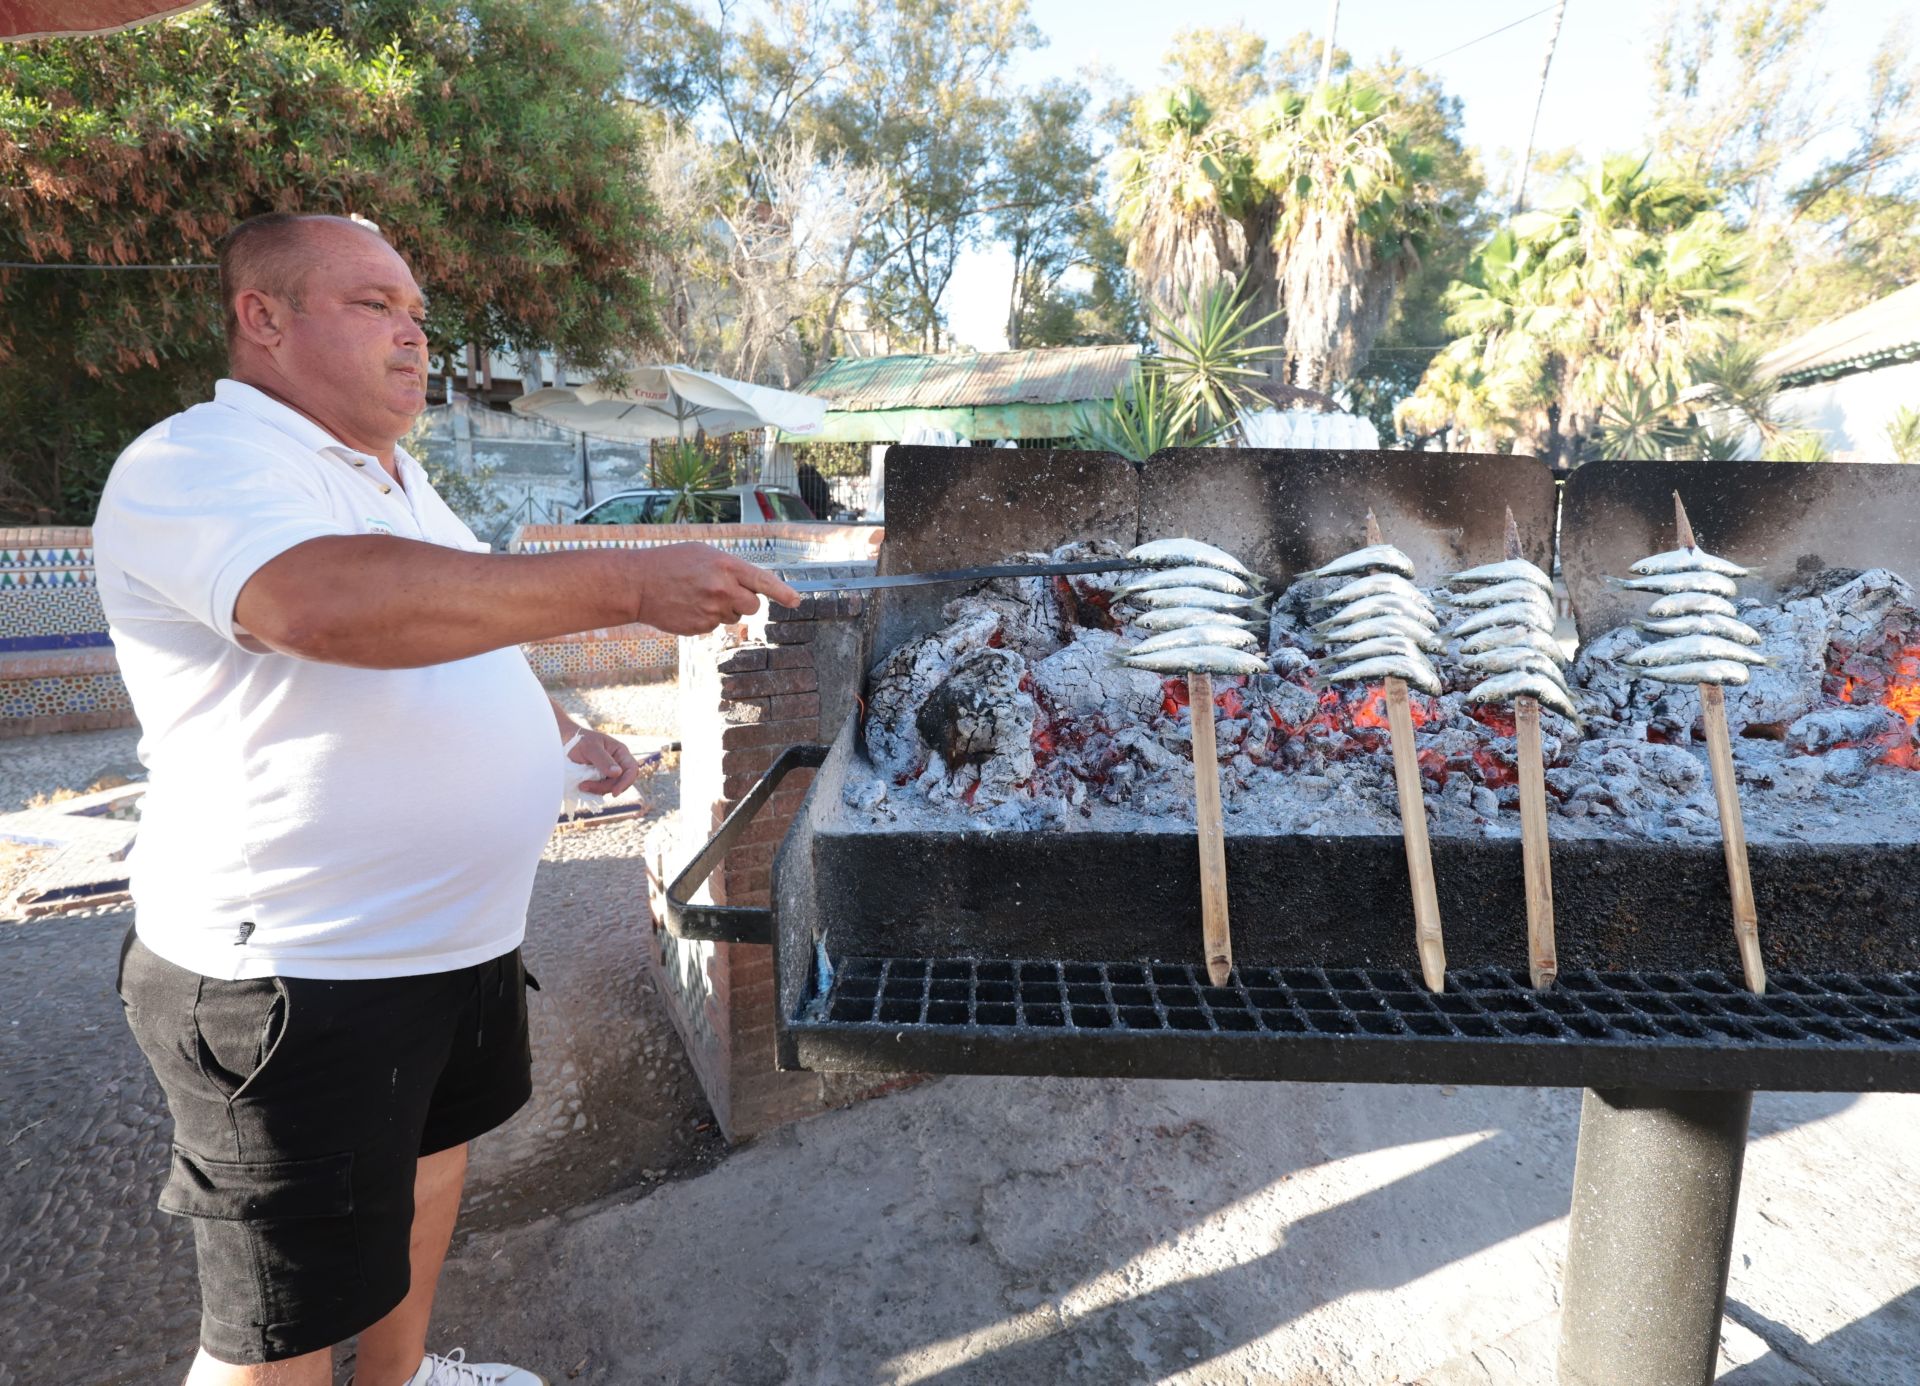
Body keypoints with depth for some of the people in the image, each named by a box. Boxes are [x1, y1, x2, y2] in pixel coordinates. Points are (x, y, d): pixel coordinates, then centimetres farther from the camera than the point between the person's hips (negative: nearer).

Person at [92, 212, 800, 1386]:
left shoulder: (393, 474, 13)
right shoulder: (196, 466, -19)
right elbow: (332, 603, -40)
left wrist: (561, 731, 23)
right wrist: (628, 583, -41)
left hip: (459, 934, 10)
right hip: (299, 981, -10)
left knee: (431, 1154, 28)